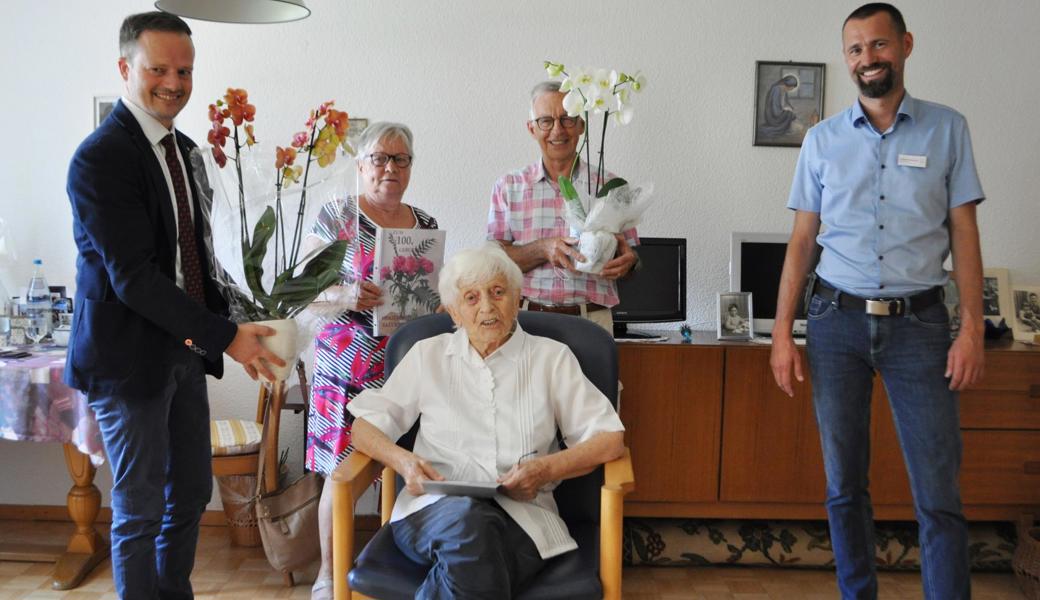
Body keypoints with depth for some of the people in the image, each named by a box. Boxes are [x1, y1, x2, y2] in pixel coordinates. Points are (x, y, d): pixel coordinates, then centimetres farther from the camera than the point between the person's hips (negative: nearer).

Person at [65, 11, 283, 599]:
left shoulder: (182, 147, 9)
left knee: (192, 492, 18)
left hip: (184, 348, 8)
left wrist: (223, 320, -3)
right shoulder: (101, 157, -18)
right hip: (132, 356, -8)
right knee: (140, 508, 7)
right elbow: (133, 277, -23)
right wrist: (225, 335, -24)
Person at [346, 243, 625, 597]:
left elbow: (610, 439, 9)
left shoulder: (551, 358, 14)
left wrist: (547, 469, -8)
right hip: (434, 507, 1)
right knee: (468, 521, -37)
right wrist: (403, 461, -7)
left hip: (522, 513, -1)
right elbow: (365, 426, 15)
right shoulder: (428, 355, 17)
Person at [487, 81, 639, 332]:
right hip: (526, 319, 0)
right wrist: (543, 249, -14)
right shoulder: (508, 186, 11)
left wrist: (628, 261, -9)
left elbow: (630, 255, 15)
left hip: (592, 320, 0)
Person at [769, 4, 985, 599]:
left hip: (919, 322, -1)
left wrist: (973, 328, -5)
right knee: (845, 484, 9)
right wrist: (783, 333, 1)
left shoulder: (947, 129, 4)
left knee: (939, 493, -3)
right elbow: (802, 241, 7)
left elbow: (964, 234, 4)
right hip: (839, 320, 1)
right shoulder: (823, 140, 7)